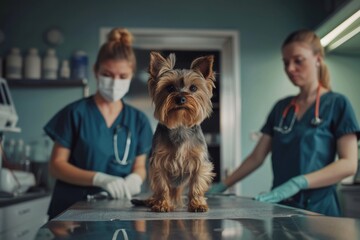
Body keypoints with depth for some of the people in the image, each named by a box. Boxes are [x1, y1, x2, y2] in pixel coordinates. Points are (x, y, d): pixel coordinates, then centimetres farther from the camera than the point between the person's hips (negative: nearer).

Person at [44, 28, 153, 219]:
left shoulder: (138, 119, 6)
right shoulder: (76, 112, -3)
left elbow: (139, 166, 12)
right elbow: (56, 165, -4)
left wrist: (135, 178, -11)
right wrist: (99, 179, -18)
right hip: (71, 210, -3)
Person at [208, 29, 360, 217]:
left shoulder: (337, 104, -3)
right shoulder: (281, 107, 11)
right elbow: (257, 157, 11)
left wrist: (298, 183, -25)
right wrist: (223, 185, 2)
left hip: (317, 210, -4)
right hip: (281, 208, 4)